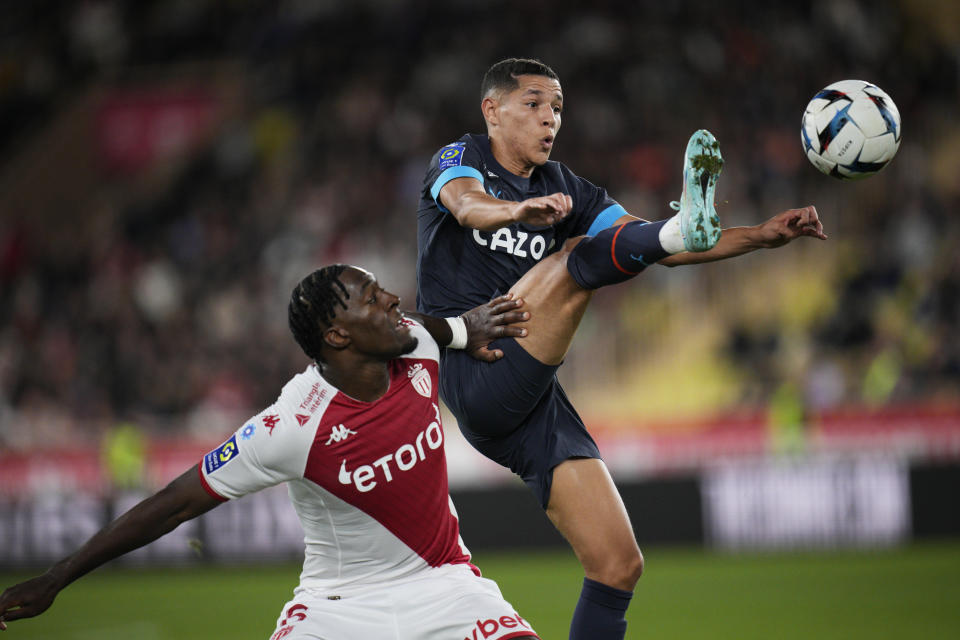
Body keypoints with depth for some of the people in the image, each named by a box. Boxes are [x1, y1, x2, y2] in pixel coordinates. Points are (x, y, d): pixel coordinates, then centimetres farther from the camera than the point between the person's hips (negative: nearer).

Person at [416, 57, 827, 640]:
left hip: (532, 396, 6)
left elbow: (664, 252, 14)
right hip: (469, 373, -6)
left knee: (619, 564, -3)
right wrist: (519, 210, -46)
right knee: (577, 258, -23)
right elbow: (467, 204, -23)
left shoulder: (567, 192, 20)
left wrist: (762, 236, 0)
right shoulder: (460, 159, 3)